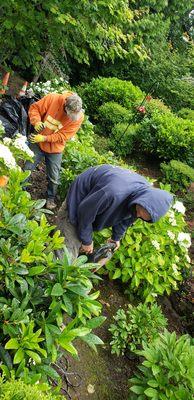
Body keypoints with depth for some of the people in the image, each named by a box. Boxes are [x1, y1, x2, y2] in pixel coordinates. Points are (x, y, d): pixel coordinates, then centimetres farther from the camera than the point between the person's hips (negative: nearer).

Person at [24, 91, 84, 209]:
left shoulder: (79, 117, -20)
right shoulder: (53, 98, -22)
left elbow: (63, 136, -20)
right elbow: (34, 108, -10)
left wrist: (44, 138, -28)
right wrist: (37, 121, -29)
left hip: (55, 148, 0)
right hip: (38, 143, 0)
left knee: (54, 177, 8)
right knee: (27, 169, 9)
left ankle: (51, 198, 33)